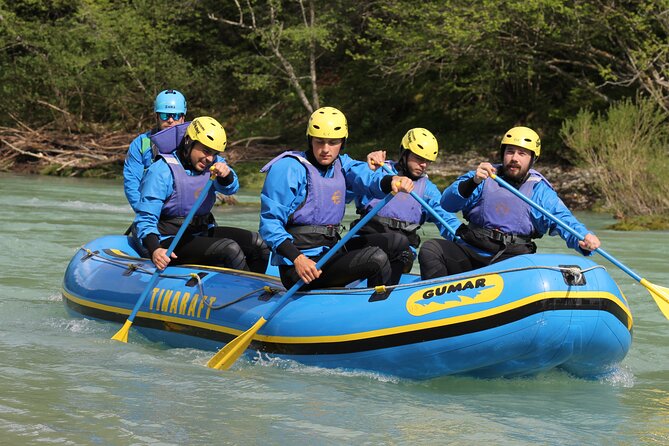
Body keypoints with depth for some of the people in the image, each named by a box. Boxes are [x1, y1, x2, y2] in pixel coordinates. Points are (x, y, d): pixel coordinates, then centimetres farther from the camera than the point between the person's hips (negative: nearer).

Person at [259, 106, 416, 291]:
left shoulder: (342, 164, 11)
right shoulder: (289, 168, -11)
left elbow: (367, 178, -9)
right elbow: (270, 223, -14)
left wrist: (392, 181, -33)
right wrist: (296, 258, -28)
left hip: (330, 252, 8)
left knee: (394, 240, 5)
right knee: (376, 258, -22)